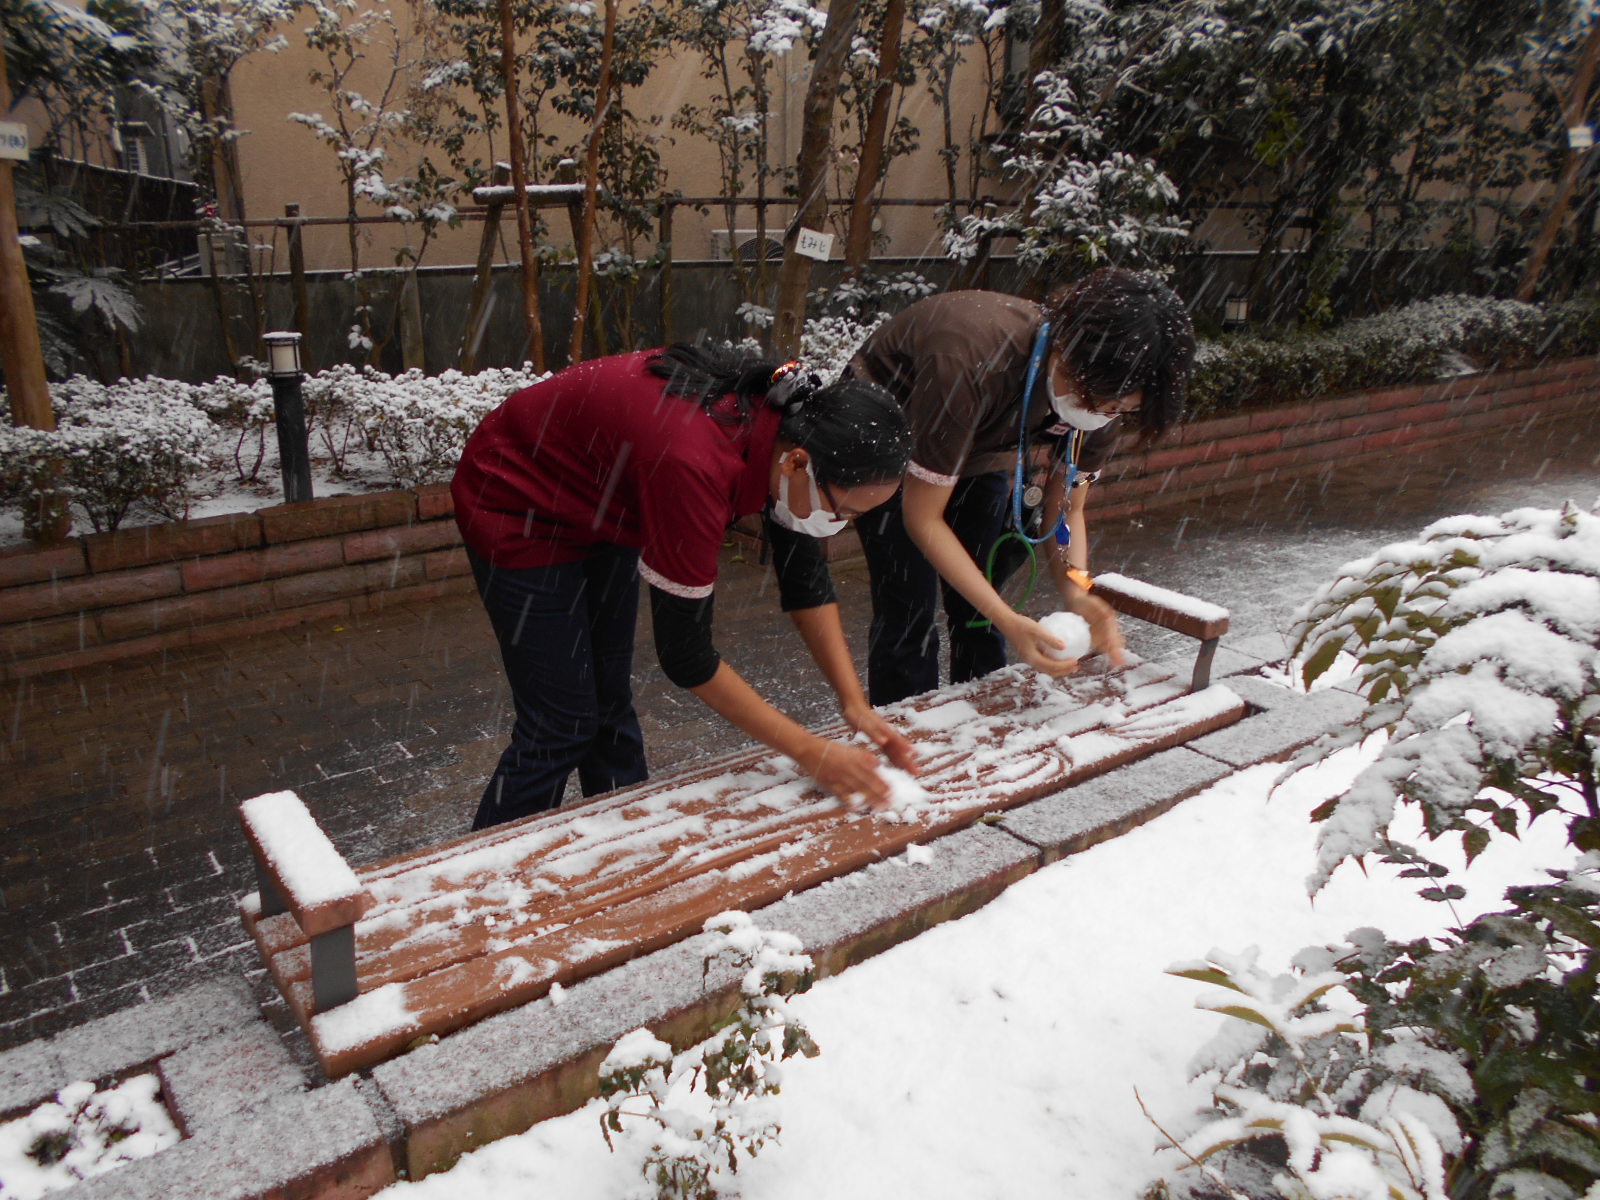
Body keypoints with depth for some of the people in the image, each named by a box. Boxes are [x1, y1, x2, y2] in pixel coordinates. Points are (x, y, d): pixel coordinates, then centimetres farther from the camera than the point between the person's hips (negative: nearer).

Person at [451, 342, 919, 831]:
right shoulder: (697, 466, -41)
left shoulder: (791, 427, -19)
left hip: (599, 509, 7)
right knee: (563, 728, -3)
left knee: (610, 703, 13)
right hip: (520, 510, -7)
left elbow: (805, 576, -5)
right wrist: (810, 753, -26)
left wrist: (854, 703, -12)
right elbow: (684, 652, -31)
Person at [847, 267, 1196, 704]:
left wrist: (1077, 587, -32)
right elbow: (923, 518, -33)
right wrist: (1009, 621, -40)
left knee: (977, 612, 1)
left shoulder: (1105, 393, -22)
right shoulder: (970, 363, -42)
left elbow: (1065, 510, -10)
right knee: (909, 611, -14)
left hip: (981, 445, 5)